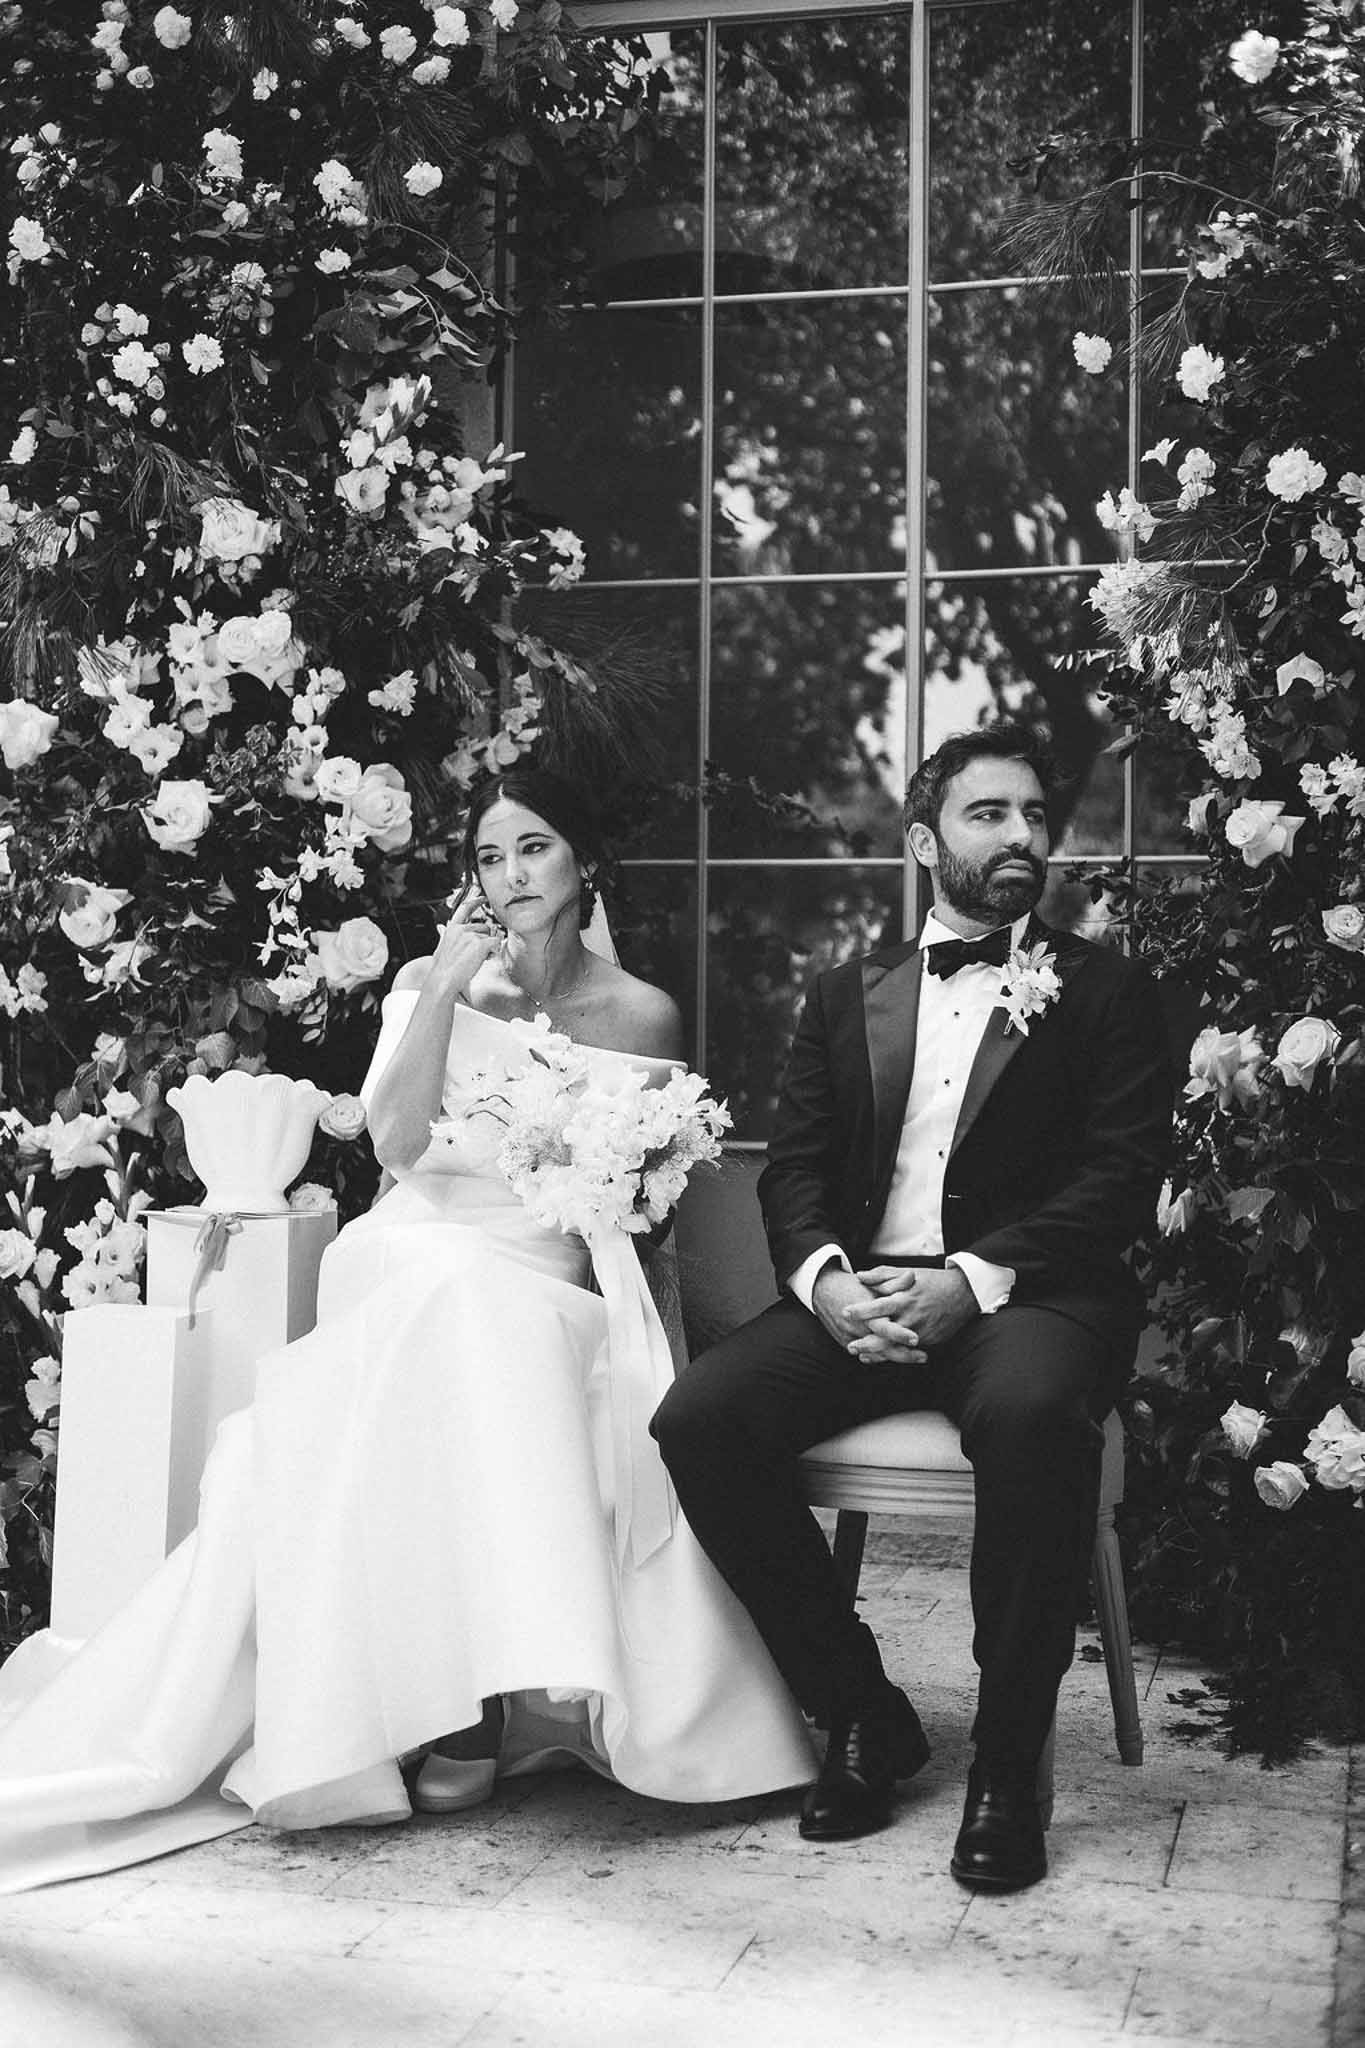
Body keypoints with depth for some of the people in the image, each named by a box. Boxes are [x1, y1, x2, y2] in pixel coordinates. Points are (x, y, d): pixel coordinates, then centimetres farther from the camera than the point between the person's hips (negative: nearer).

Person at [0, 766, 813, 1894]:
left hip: (548, 1284, 0)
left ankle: (468, 1704, -30)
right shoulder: (430, 985, 10)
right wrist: (445, 990, -12)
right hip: (412, 1260, 0)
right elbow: (398, 1144, -5)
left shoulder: (641, 1015, 8)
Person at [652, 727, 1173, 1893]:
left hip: (1025, 1297, -3)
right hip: (859, 1296, 3)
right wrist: (827, 1280, -12)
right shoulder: (846, 997, 20)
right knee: (698, 1424, -23)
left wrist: (970, 1282, -17)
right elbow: (794, 1171, 11)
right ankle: (862, 1713, -5)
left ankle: (1007, 1763, -19)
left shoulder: (1105, 992, 10)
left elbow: (1121, 1180, -2)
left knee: (1032, 1416, -38)